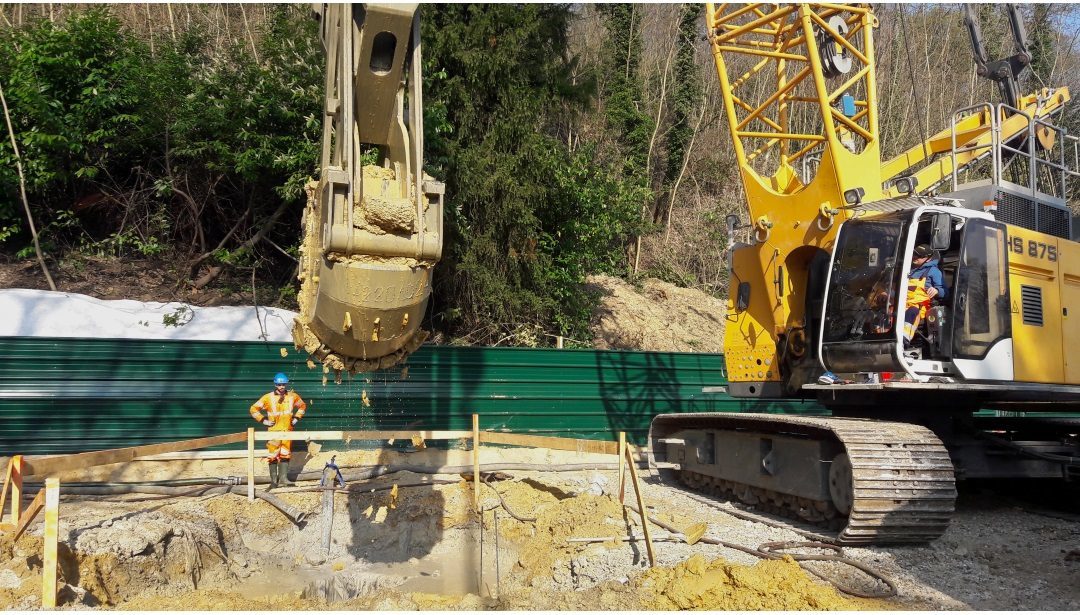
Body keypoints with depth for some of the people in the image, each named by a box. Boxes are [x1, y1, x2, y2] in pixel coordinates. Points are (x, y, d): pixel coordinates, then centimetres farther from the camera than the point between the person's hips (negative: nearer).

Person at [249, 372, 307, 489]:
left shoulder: (293, 396, 3)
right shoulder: (268, 397, -5)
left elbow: (302, 406, 18)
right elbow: (254, 409, 1)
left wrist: (296, 418, 7)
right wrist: (263, 420, -5)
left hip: (287, 430, 2)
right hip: (273, 431, -2)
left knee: (285, 454, 4)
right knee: (273, 456, 0)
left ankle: (283, 477, 8)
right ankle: (274, 480, 6)